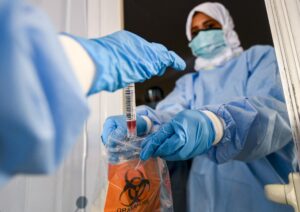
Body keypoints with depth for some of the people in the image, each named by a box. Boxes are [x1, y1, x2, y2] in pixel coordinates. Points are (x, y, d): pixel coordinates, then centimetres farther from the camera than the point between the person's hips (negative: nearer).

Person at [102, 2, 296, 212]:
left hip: (265, 192, -3)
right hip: (207, 194, 4)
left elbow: (276, 106, -17)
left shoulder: (260, 57, 5)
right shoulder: (189, 82, 16)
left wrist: (213, 124, -36)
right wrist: (143, 122, -29)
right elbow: (168, 113, -5)